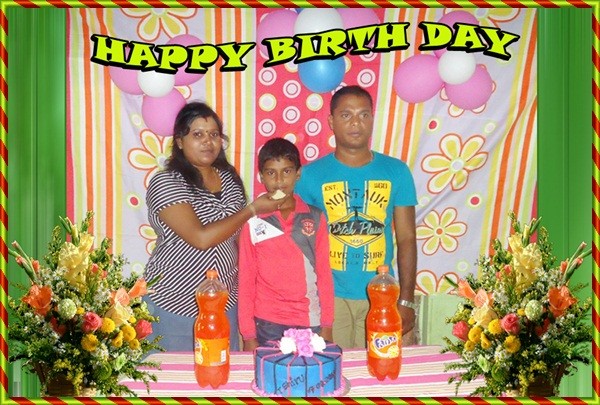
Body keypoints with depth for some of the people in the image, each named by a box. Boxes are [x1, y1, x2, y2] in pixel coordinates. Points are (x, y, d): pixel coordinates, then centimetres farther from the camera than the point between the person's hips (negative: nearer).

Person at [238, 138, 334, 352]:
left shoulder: (315, 218, 2)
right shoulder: (253, 222, -1)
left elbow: (324, 273, 5)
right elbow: (246, 280, 1)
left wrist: (327, 326, 2)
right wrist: (248, 335, 0)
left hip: (310, 322, 1)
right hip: (267, 324, -1)